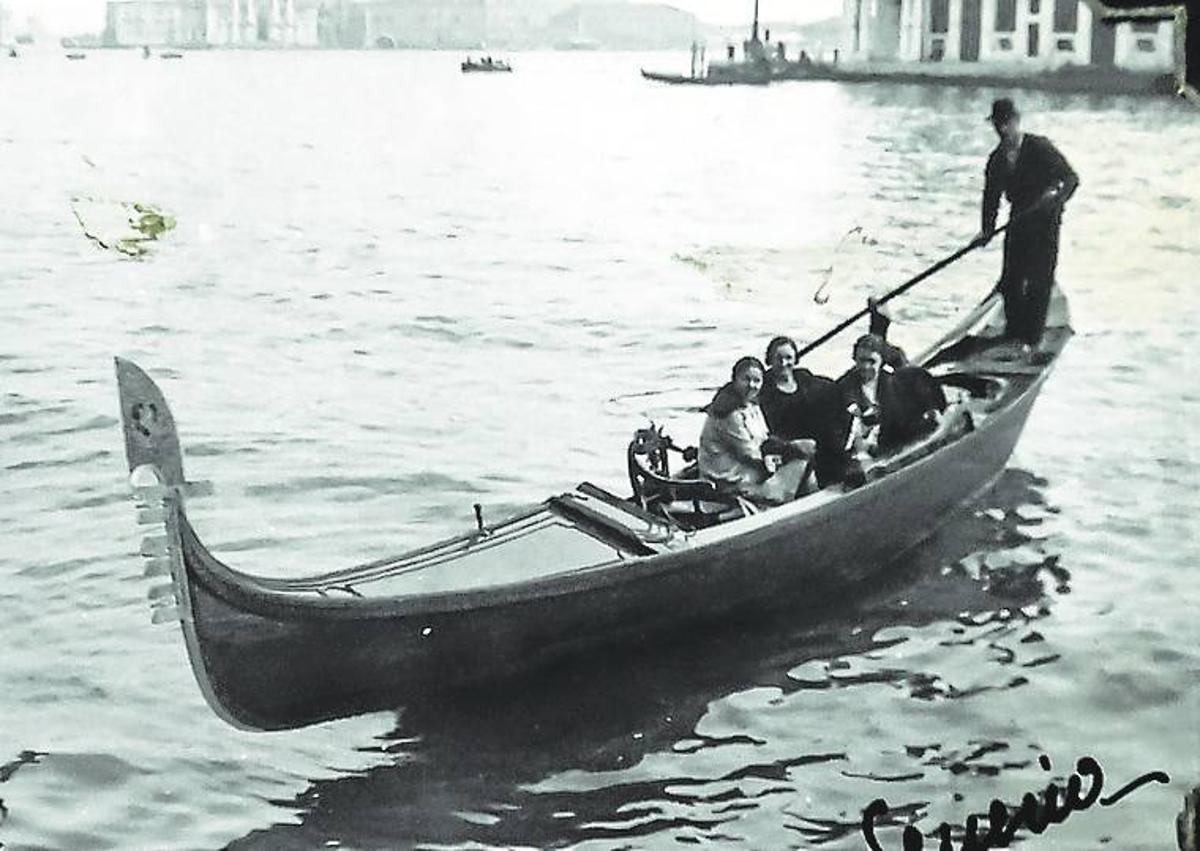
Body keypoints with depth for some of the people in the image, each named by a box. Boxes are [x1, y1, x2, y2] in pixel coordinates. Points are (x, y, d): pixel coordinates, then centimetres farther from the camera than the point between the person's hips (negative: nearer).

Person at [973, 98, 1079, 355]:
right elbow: (991, 195, 6)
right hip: (1018, 220, 5)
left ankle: (1032, 340, -2)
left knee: (1039, 281, -8)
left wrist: (1056, 195, -38)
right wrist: (987, 230, -7)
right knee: (1010, 280, 4)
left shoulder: (1040, 148, -13)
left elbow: (1070, 177, -18)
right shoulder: (996, 160, 3)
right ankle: (1013, 334, 18)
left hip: (1045, 220, -5)